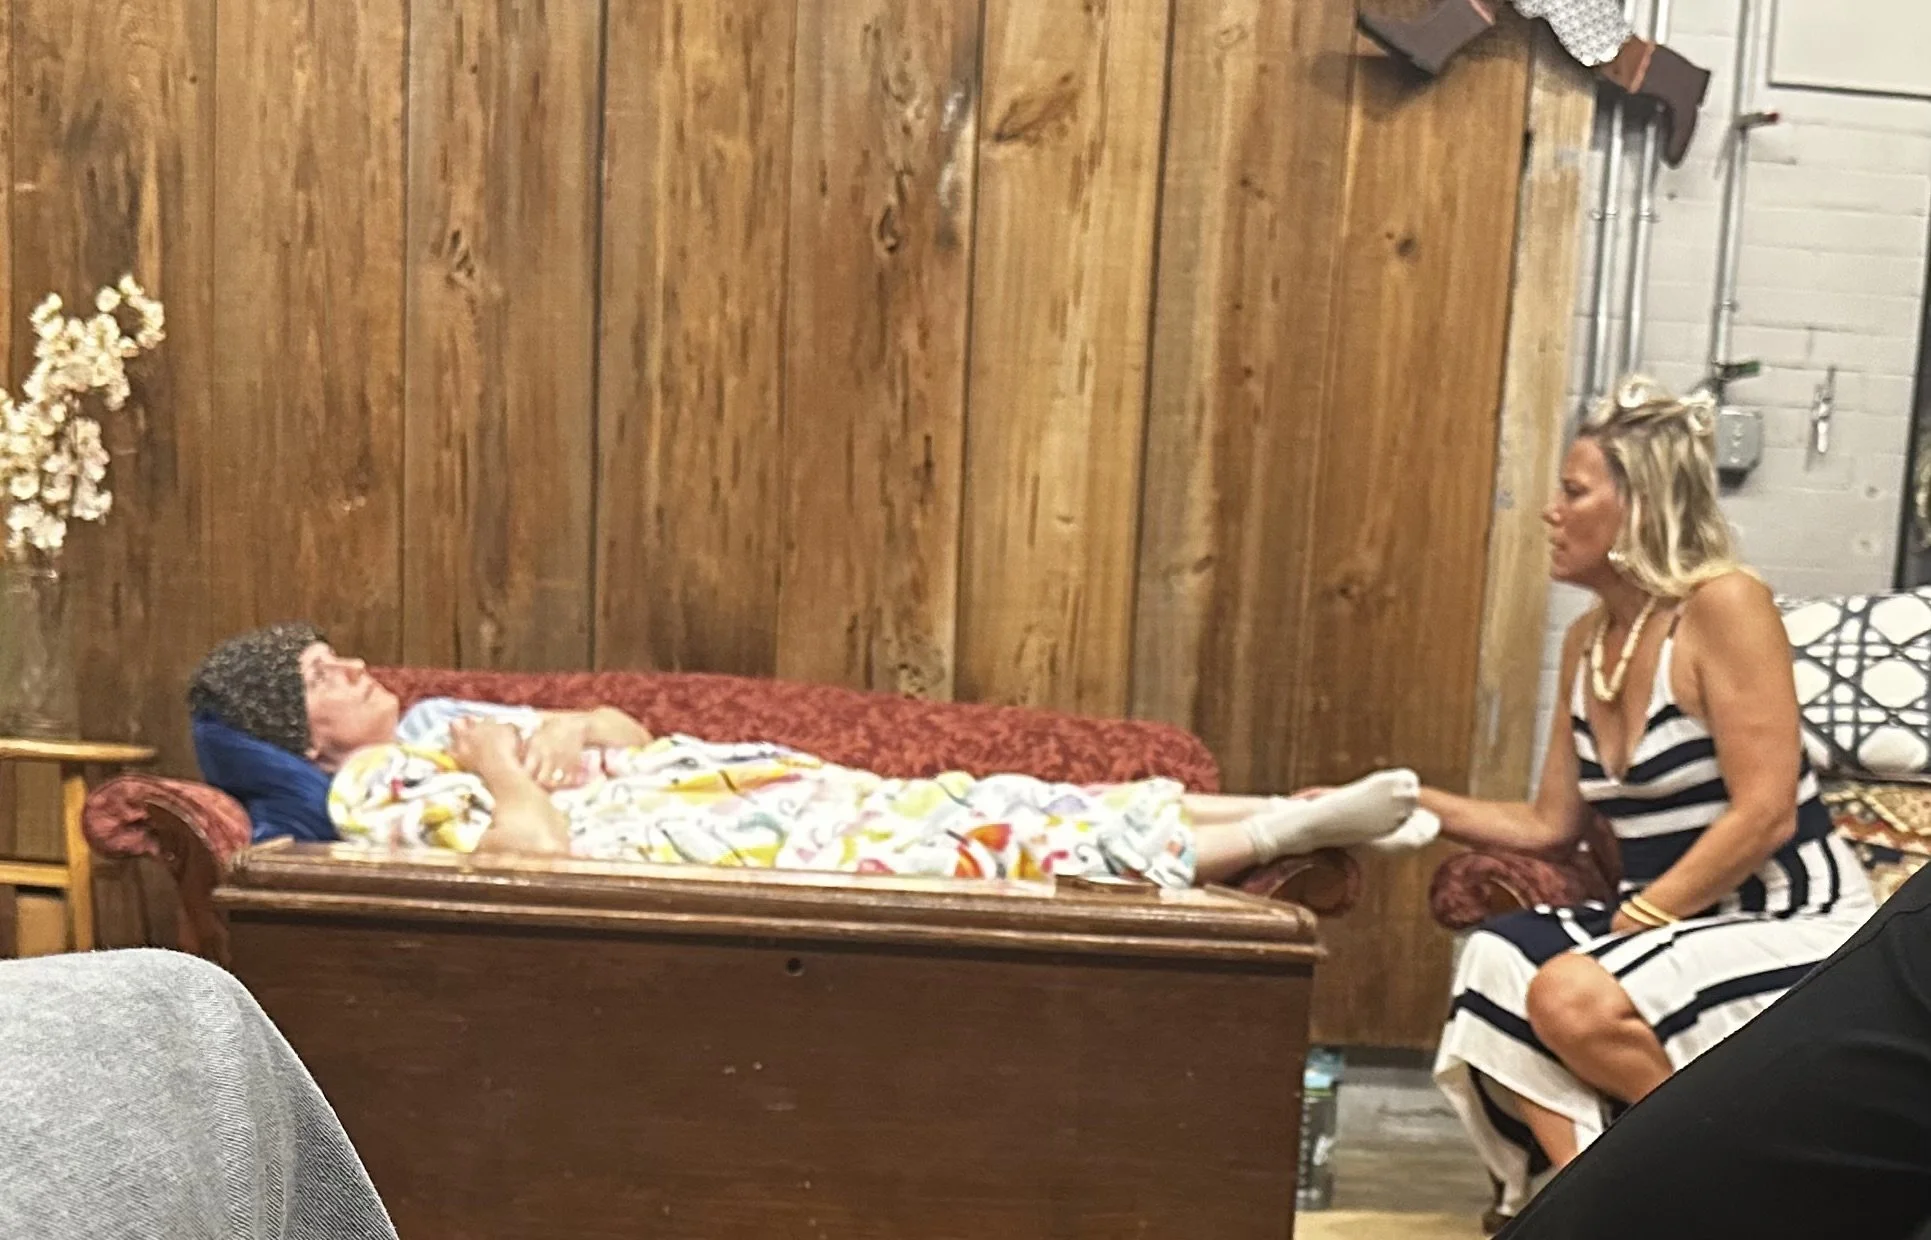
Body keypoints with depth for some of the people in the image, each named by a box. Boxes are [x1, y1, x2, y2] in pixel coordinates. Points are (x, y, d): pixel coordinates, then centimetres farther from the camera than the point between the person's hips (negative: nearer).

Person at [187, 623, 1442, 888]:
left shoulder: (435, 720, 20)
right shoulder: (379, 788, -7)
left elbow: (630, 734, 19)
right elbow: (540, 853, -23)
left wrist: (565, 732, 0)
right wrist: (511, 775, -8)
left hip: (729, 785, 9)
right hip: (722, 856, -9)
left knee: (961, 801, 2)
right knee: (976, 853, -10)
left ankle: (1286, 810, 7)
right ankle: (1290, 829, -2)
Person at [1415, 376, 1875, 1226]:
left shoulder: (1724, 605, -15)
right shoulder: (1586, 641, 8)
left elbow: (1765, 815, -20)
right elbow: (1550, 826, 9)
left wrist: (1638, 920, -20)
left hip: (1789, 919, -7)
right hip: (1671, 920, 7)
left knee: (1577, 998, -29)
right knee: (1497, 965, -18)